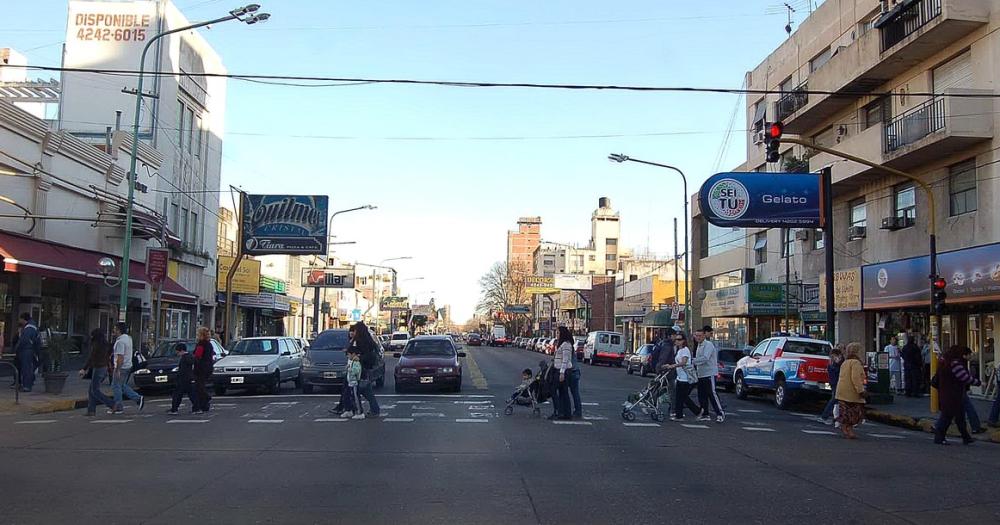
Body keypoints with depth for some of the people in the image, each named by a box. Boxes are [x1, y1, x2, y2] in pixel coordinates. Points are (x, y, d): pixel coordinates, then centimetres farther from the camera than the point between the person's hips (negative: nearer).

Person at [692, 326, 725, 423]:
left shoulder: (708, 345, -12)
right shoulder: (699, 346, 17)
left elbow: (705, 358, -25)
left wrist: (692, 361, -23)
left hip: (709, 373, -9)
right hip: (701, 374, 9)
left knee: (712, 393, -11)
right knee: (702, 395, 9)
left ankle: (720, 413, -5)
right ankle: (705, 414, 15)